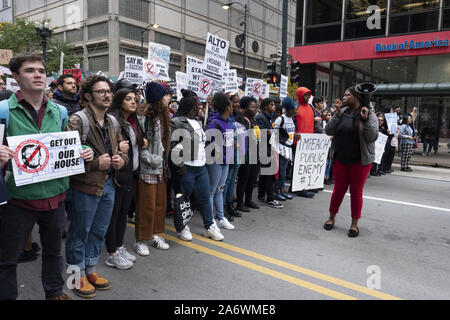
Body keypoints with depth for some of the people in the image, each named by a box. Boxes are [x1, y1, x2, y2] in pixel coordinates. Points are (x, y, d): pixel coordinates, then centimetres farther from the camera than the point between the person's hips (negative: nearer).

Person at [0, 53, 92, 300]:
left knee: (53, 250, 21)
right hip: (20, 198, -4)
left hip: (55, 195, 4)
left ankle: (55, 292, 42)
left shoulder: (59, 112, 5)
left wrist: (84, 152, -5)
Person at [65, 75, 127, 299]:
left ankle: (90, 270, 37)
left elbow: (121, 147, 21)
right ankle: (78, 275, 27)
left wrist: (121, 158, 0)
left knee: (99, 231, 18)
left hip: (108, 184, 7)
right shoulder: (78, 120, -14)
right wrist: (95, 163, -23)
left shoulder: (112, 122, 10)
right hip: (85, 186, -7)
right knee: (80, 232, 8)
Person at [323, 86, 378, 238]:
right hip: (340, 159, 3)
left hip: (360, 160, -3)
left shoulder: (369, 114, -5)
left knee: (356, 192, 5)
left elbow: (373, 137, -14)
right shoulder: (342, 113, 6)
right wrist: (337, 115, -10)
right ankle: (331, 218, 27)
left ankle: (354, 224, 18)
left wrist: (365, 120, -23)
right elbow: (328, 131, -1)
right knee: (339, 189, 10)